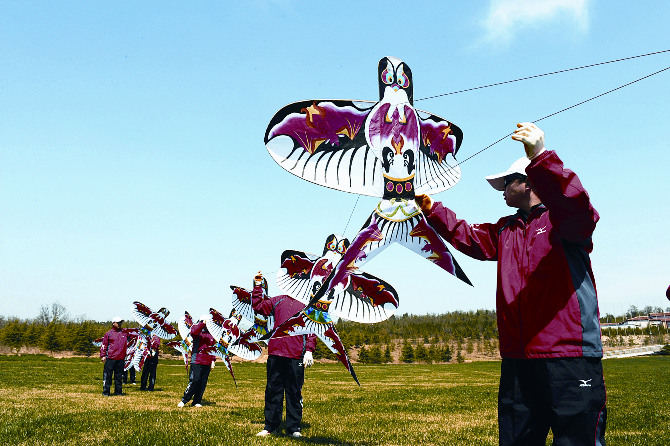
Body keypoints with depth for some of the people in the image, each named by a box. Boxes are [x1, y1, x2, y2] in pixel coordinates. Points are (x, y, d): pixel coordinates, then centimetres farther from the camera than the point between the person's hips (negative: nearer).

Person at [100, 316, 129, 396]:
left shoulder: (125, 333, 13)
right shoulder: (109, 333, 3)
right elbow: (104, 345, 2)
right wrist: (103, 356, -4)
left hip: (121, 359, 4)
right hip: (110, 358, -3)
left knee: (119, 375, 9)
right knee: (107, 375, -1)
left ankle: (118, 391, 16)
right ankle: (106, 392, 7)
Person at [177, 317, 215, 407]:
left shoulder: (211, 335, 15)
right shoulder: (197, 333, -1)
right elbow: (193, 331, -26)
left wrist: (213, 360, 15)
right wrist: (203, 324, -29)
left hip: (207, 363, 5)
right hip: (196, 361, -5)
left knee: (203, 383, 6)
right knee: (195, 381, -12)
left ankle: (197, 402, 16)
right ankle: (184, 400, 1)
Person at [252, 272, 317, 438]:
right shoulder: (278, 301, 15)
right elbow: (258, 306, 20)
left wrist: (309, 350, -9)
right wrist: (258, 286, 12)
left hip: (296, 356, -3)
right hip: (275, 352, 3)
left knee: (294, 392, 4)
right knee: (273, 389, 9)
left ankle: (294, 428, 15)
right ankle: (270, 426, 19)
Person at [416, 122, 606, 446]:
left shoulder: (561, 217, -4)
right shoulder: (506, 229, 22)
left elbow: (580, 210, -25)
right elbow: (470, 238, 28)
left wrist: (540, 158, -38)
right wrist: (432, 210, 20)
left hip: (570, 360, -7)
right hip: (517, 362, 8)